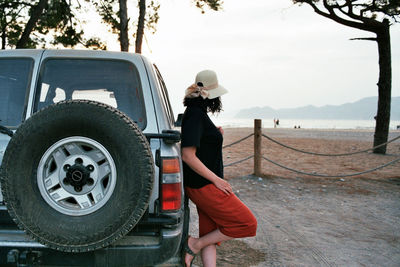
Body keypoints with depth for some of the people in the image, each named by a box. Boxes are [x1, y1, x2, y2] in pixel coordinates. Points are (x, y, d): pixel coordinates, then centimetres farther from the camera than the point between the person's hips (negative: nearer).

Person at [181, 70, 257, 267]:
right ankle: (195, 244, 3)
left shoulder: (196, 113, 14)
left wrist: (216, 136, 8)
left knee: (210, 235, 11)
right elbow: (188, 156, -23)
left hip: (205, 186, 10)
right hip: (204, 186, -10)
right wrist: (216, 179, -20)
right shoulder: (196, 115, -17)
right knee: (247, 224, -2)